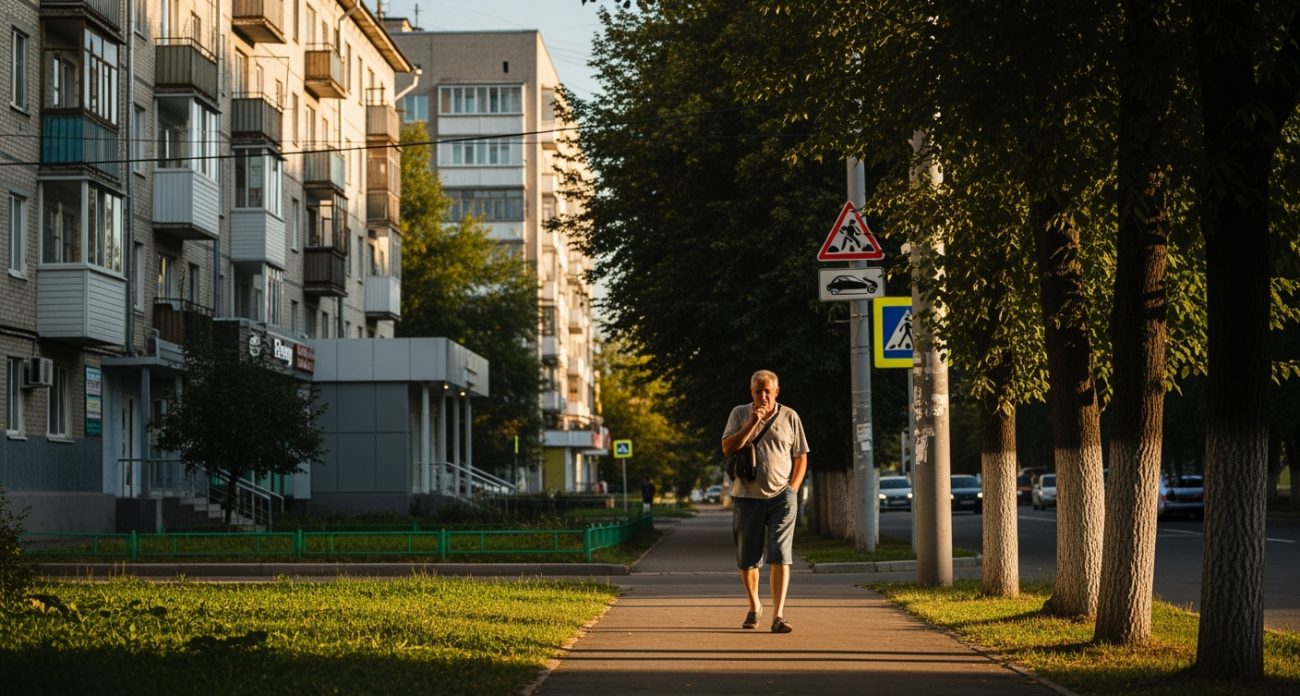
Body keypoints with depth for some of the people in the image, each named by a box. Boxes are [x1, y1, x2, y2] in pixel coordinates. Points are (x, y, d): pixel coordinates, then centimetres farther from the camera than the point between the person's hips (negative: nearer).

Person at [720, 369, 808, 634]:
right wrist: (752, 422, -14)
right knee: (748, 560, 8)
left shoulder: (789, 417, 6)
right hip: (747, 496, 1)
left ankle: (778, 616, -16)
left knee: (780, 556, -12)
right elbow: (727, 449, -7)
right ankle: (754, 607, 31)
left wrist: (792, 489, 0)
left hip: (781, 497, -1)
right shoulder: (740, 414, 5)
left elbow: (801, 457, 11)